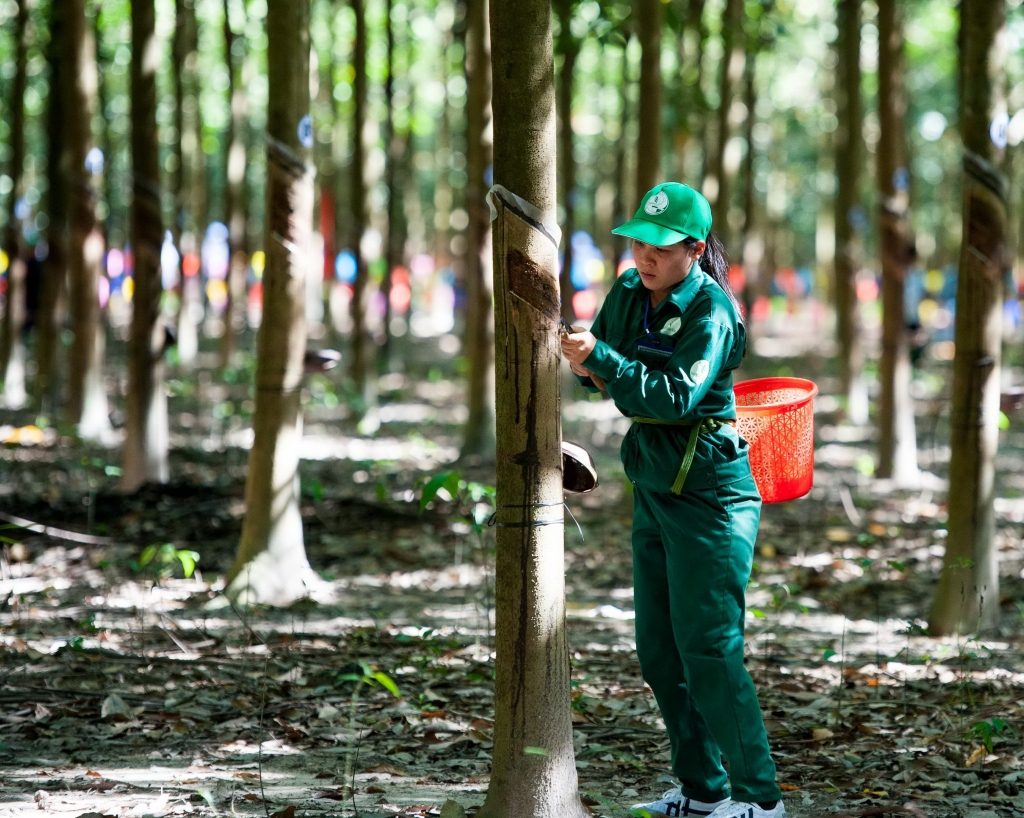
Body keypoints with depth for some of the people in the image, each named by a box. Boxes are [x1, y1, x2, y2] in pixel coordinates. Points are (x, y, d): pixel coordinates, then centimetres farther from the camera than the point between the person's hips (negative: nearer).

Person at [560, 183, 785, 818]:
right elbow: (603, 364, 16)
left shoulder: (711, 312, -17)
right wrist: (587, 365, -6)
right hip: (654, 489, 8)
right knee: (659, 649, 11)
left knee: (707, 649, -10)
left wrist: (603, 359, -35)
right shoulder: (629, 293, 5)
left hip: (709, 495, -8)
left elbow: (675, 395, -28)